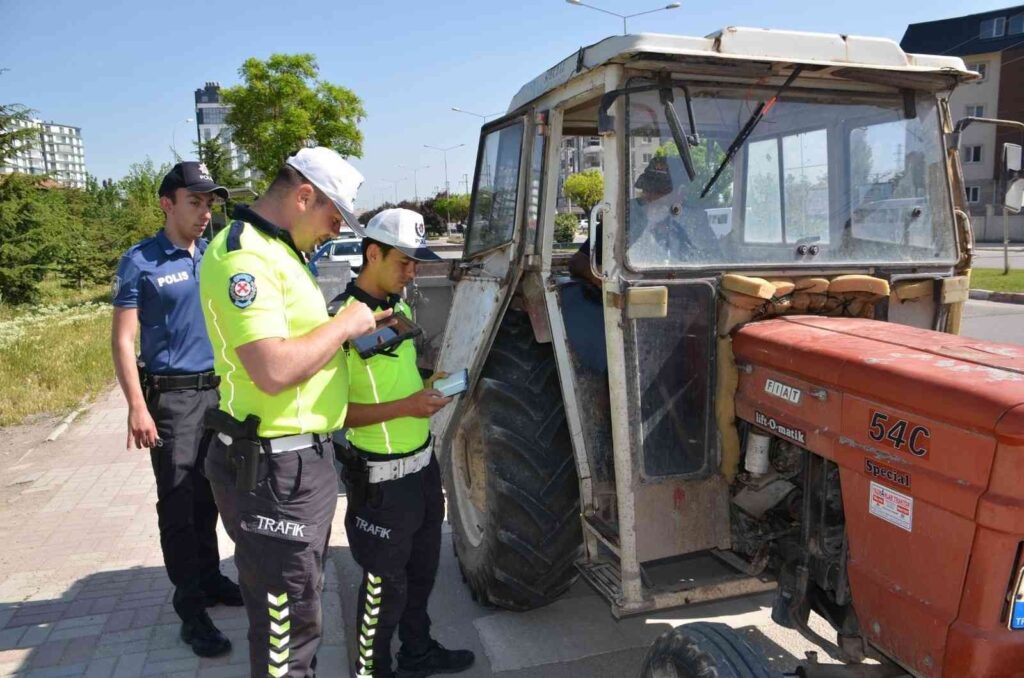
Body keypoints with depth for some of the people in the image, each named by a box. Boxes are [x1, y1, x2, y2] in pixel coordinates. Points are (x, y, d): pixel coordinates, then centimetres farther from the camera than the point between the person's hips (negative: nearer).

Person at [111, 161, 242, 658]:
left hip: (219, 390, 5)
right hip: (172, 396, -5)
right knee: (178, 503, 1)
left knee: (208, 496, 15)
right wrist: (137, 408, -16)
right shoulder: (140, 263, -6)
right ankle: (190, 606, 10)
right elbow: (122, 341, -8)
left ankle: (210, 577, 29)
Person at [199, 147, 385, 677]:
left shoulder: (279, 250, 13)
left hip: (304, 456, 10)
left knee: (302, 602, 26)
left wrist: (359, 328, 8)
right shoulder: (242, 255, -20)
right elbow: (273, 369, -29)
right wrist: (344, 325, -17)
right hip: (272, 468, -10)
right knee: (286, 619, 5)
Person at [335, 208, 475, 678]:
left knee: (422, 568, 22)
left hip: (423, 462, 9)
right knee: (385, 581, 8)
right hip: (382, 475, -8)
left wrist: (427, 387, 2)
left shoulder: (401, 307, 7)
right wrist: (404, 407, -26)